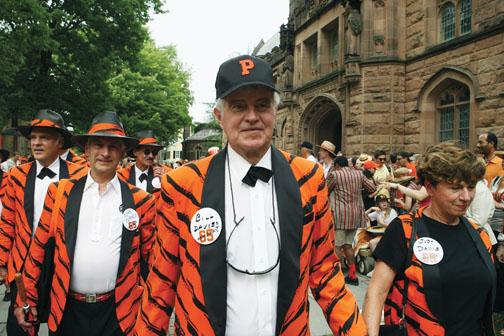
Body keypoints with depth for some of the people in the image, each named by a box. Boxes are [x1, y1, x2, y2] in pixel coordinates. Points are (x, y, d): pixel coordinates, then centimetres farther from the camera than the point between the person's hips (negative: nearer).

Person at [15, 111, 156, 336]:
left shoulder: (140, 201, -4)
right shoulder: (59, 192, 0)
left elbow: (150, 258, 3)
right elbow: (38, 247, 4)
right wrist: (26, 298, 6)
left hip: (117, 312, -1)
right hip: (67, 311, 1)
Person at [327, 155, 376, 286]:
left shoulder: (335, 174, -6)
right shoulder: (359, 174, 9)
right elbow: (373, 189, 12)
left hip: (340, 214, -6)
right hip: (355, 214, 6)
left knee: (336, 246, -1)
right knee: (348, 244, 15)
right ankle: (352, 275, 20)